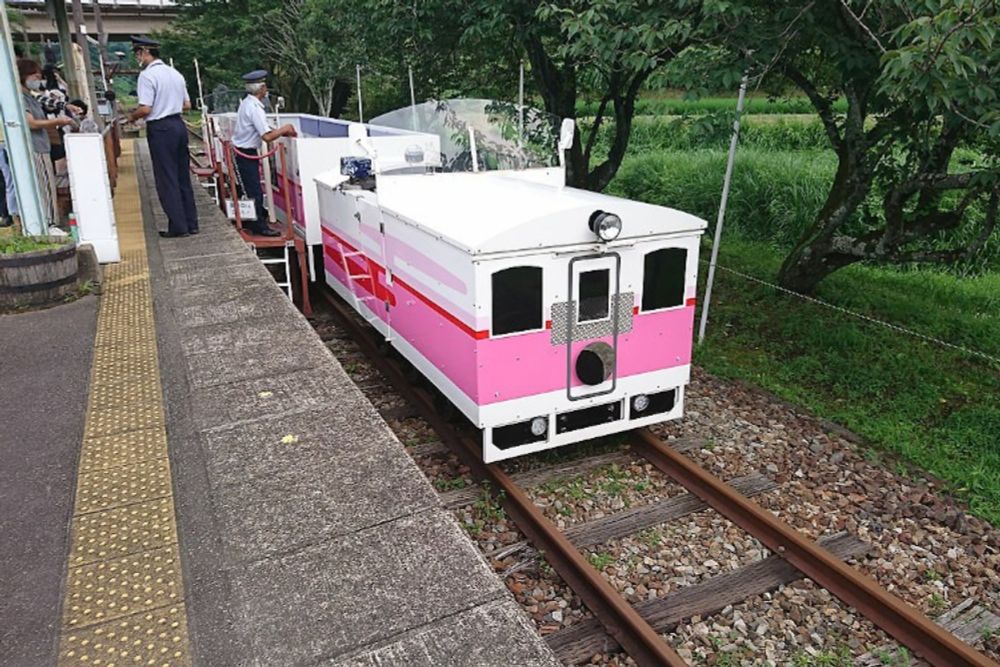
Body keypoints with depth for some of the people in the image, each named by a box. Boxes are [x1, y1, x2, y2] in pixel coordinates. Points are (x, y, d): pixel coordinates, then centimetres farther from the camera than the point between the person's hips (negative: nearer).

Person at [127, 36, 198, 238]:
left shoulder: (147, 75, -12)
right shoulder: (175, 73, 12)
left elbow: (145, 109, -17)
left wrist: (132, 116, 1)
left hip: (160, 129, -7)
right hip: (179, 125, 7)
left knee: (166, 179, -1)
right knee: (183, 176, 12)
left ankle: (178, 226, 1)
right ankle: (191, 223, 15)